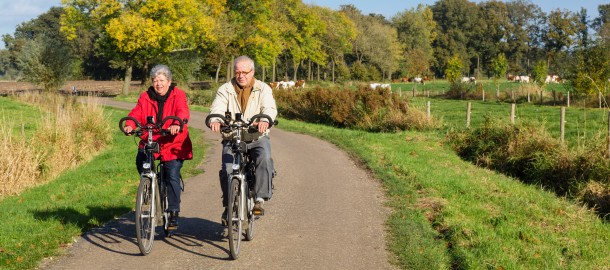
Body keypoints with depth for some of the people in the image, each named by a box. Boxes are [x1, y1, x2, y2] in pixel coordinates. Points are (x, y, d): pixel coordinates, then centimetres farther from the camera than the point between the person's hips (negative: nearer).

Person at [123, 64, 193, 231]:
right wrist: (129, 125, -29)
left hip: (173, 144, -3)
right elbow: (136, 113, -5)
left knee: (172, 176, -12)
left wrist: (177, 124, -41)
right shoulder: (145, 97, 8)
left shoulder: (178, 95, -1)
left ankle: (174, 213, 0)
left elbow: (183, 112, -19)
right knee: (140, 160, -24)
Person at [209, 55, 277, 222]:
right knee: (228, 169, -20)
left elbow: (270, 108, -13)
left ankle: (260, 199, -22)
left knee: (264, 158, -30)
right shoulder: (225, 90, 6)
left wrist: (264, 120, -38)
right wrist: (215, 120, -35)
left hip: (257, 138, -1)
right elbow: (217, 108, -10)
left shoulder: (263, 89, 4)